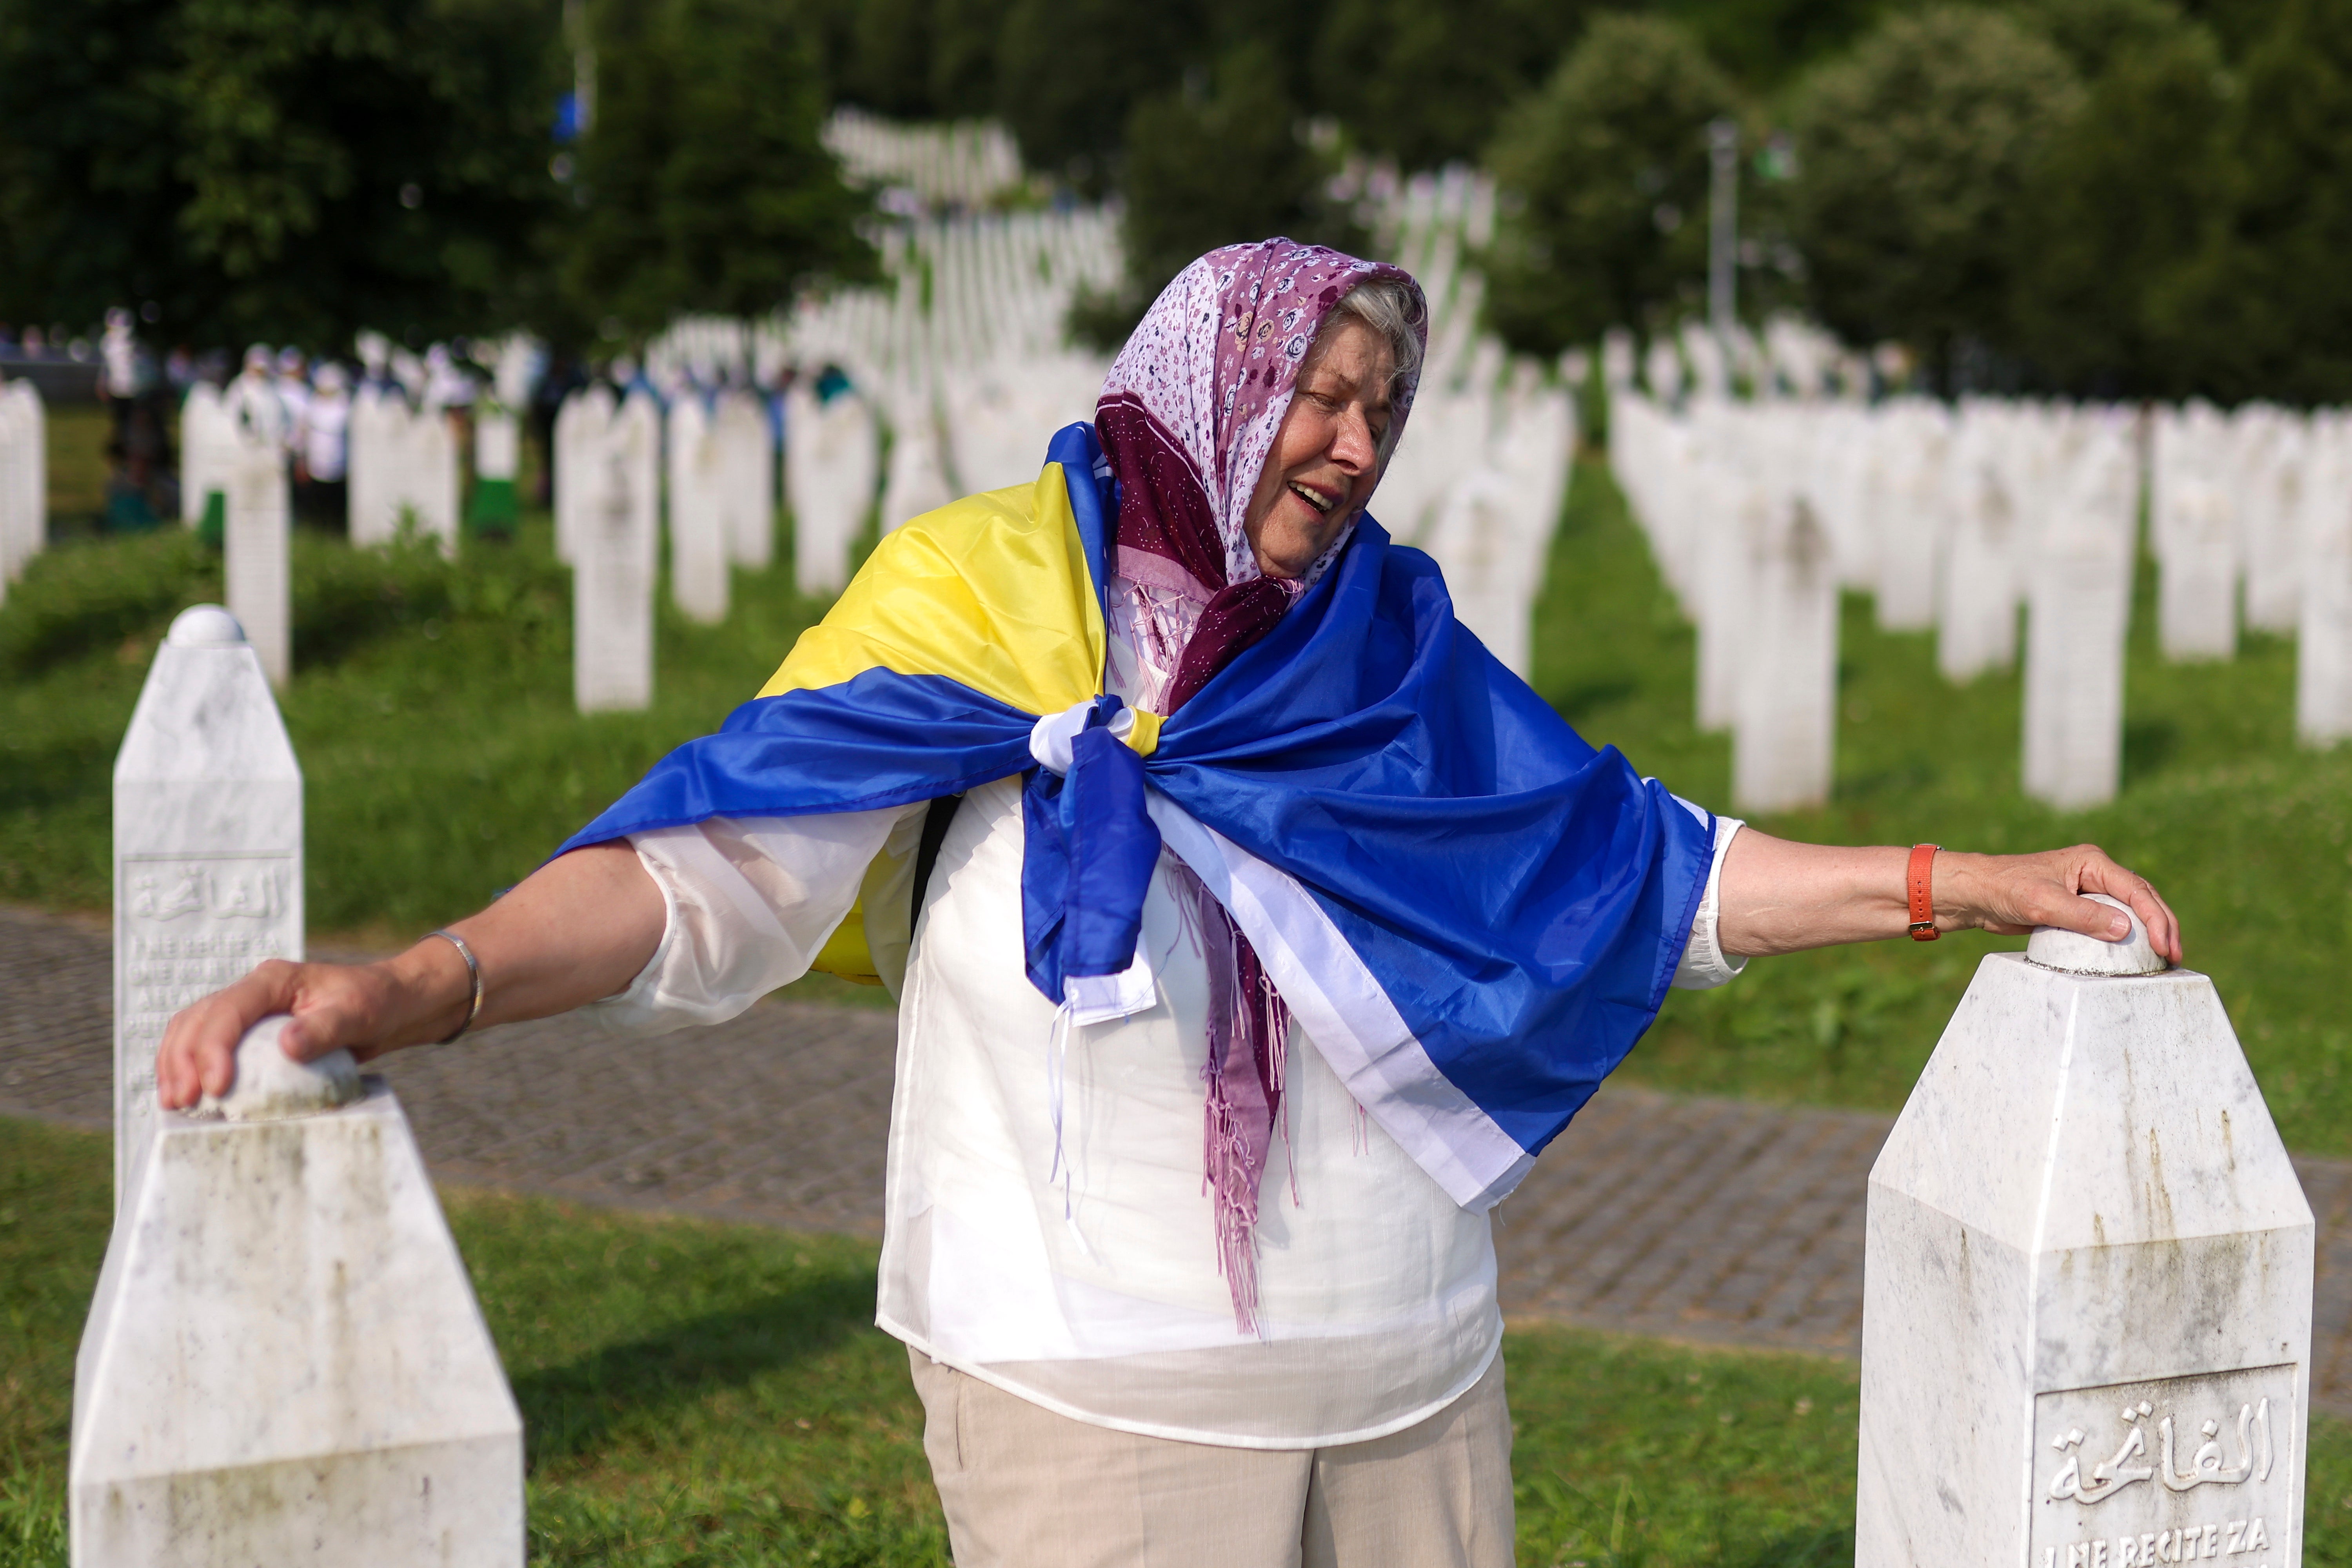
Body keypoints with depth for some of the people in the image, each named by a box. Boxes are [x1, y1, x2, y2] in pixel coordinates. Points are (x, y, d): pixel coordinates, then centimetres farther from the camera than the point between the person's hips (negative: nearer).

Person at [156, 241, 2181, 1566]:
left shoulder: (1391, 650, 6)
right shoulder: (970, 614, -8)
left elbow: (1643, 868, 11)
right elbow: (712, 867, -17)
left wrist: (1967, 882, 8)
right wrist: (416, 986, -32)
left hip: (1411, 1386, 5)